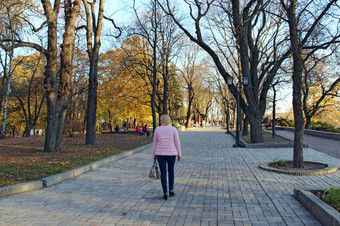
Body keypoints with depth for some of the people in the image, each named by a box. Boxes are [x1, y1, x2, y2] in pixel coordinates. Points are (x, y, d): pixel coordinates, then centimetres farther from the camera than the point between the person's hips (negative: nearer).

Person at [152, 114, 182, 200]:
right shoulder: (173, 129, -4)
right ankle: (171, 190, 18)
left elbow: (155, 143, 3)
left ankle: (165, 193, 3)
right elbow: (177, 142, -3)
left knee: (163, 173, 6)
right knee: (171, 171, 20)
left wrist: (154, 155, 11)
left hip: (160, 154, 0)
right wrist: (179, 154, 5)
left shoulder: (157, 130, -2)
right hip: (171, 154, 0)